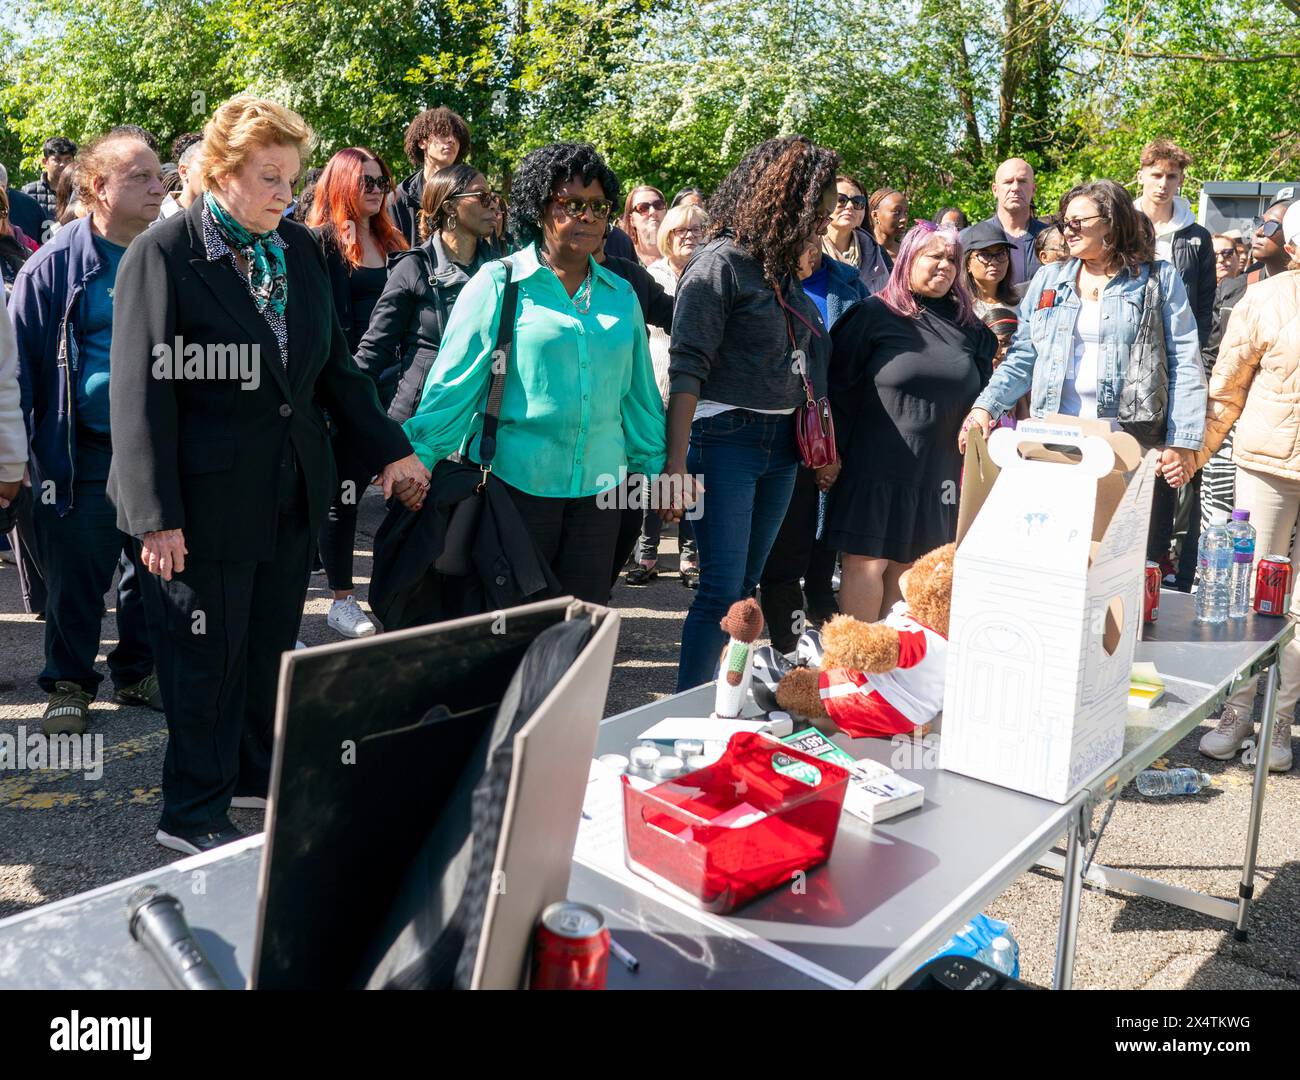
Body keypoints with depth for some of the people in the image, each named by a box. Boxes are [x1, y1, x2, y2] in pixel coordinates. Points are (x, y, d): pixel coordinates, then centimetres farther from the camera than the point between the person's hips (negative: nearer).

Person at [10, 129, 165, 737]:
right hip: (85, 453, -3)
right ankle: (69, 684, 21)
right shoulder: (55, 265, -5)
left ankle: (138, 673, 29)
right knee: (77, 575, 3)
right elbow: (22, 362, -2)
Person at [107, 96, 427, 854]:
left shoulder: (302, 248, 8)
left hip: (294, 492, 6)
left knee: (273, 645, 15)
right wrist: (157, 517, -14)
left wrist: (389, 450, 9)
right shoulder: (164, 254, -9)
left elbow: (335, 363, 15)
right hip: (210, 498, -5)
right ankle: (194, 814, 20)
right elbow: (142, 393, -12)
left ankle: (262, 773, 33)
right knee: (206, 657, 5)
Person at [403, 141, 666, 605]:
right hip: (514, 480, -4)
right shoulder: (497, 284, -5)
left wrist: (656, 467, 15)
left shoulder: (621, 295, 9)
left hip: (598, 487, 4)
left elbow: (638, 393, 15)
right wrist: (415, 465, -10)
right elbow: (452, 383, -6)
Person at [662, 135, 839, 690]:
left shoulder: (784, 266, 12)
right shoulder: (722, 263, -11)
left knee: (747, 584, 11)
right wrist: (677, 463, -22)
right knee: (722, 589, -6)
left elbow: (804, 354, 14)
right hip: (726, 436, -7)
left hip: (780, 442, 8)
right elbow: (686, 367, -16)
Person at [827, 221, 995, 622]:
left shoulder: (968, 327, 13)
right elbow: (837, 386, -4)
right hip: (875, 466, -4)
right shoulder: (875, 315, -2)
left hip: (937, 473, 5)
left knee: (907, 567, 8)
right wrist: (840, 454, -7)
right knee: (867, 562, -4)